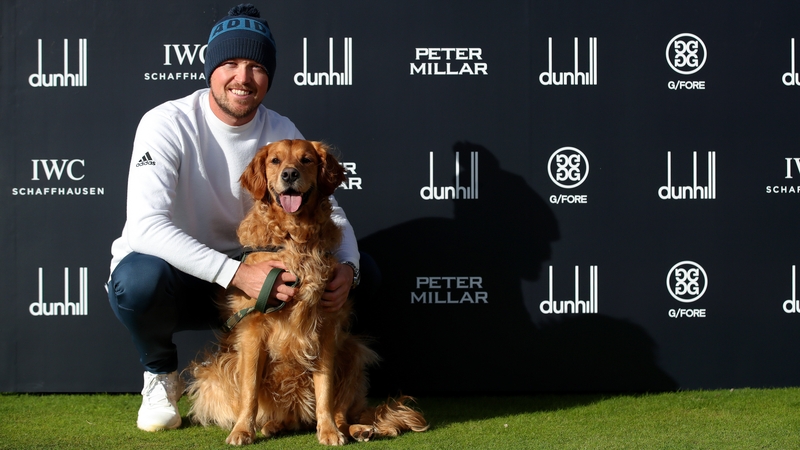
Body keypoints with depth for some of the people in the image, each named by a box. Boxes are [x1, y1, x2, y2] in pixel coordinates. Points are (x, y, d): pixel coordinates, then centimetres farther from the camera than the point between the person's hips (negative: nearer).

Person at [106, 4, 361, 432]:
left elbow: (330, 211, -3)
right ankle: (161, 373, -5)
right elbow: (147, 224, -32)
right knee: (140, 276, -41)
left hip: (246, 275, 4)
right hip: (174, 274, -4)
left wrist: (346, 268, -27)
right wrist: (235, 273, -42)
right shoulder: (168, 123, -19)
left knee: (363, 268, -13)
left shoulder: (283, 133, -3)